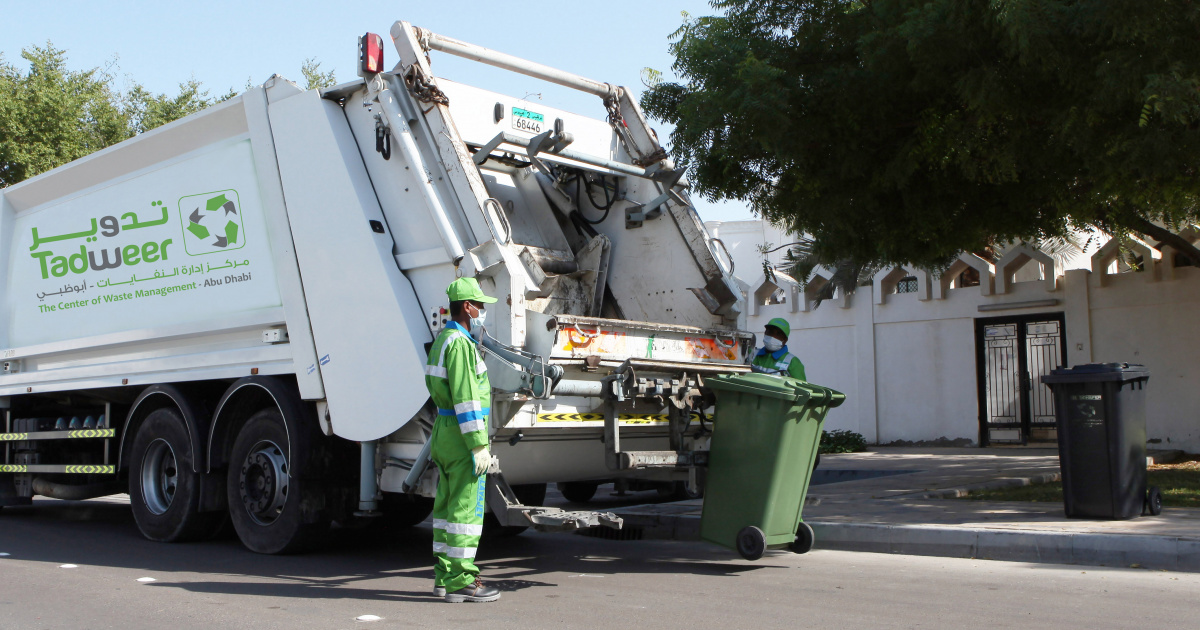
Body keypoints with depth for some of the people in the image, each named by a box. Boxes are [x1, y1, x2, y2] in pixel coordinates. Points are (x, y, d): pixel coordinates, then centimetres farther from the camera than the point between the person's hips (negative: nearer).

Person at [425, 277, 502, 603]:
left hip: (444, 430, 10)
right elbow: (465, 397, -22)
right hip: (463, 433, -10)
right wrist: (479, 445, -21)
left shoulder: (443, 340, 16)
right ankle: (460, 581, -2)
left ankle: (445, 576, 17)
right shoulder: (460, 344, -16)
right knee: (466, 507, -6)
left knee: (447, 505, 11)